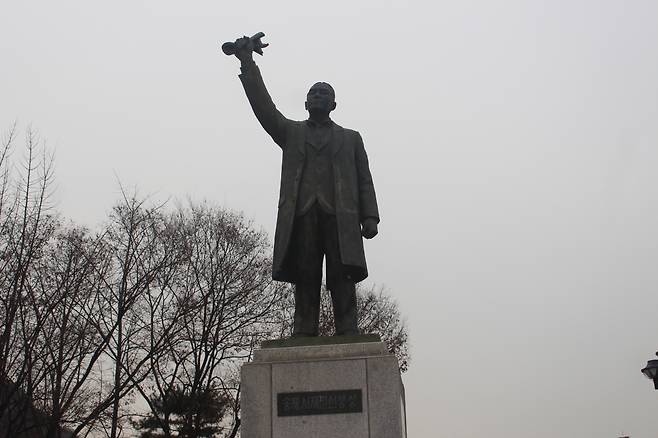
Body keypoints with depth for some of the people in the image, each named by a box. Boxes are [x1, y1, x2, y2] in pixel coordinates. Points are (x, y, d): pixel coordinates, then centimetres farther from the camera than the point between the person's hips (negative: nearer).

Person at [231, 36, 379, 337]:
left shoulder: (350, 138, 25)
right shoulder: (291, 132, 26)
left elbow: (364, 181, 16)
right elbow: (263, 107, 11)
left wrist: (370, 217, 0)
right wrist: (248, 64, 2)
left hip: (340, 216, 0)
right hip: (302, 214, 0)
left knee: (342, 280, -10)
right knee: (305, 281, -7)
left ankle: (348, 340, -14)